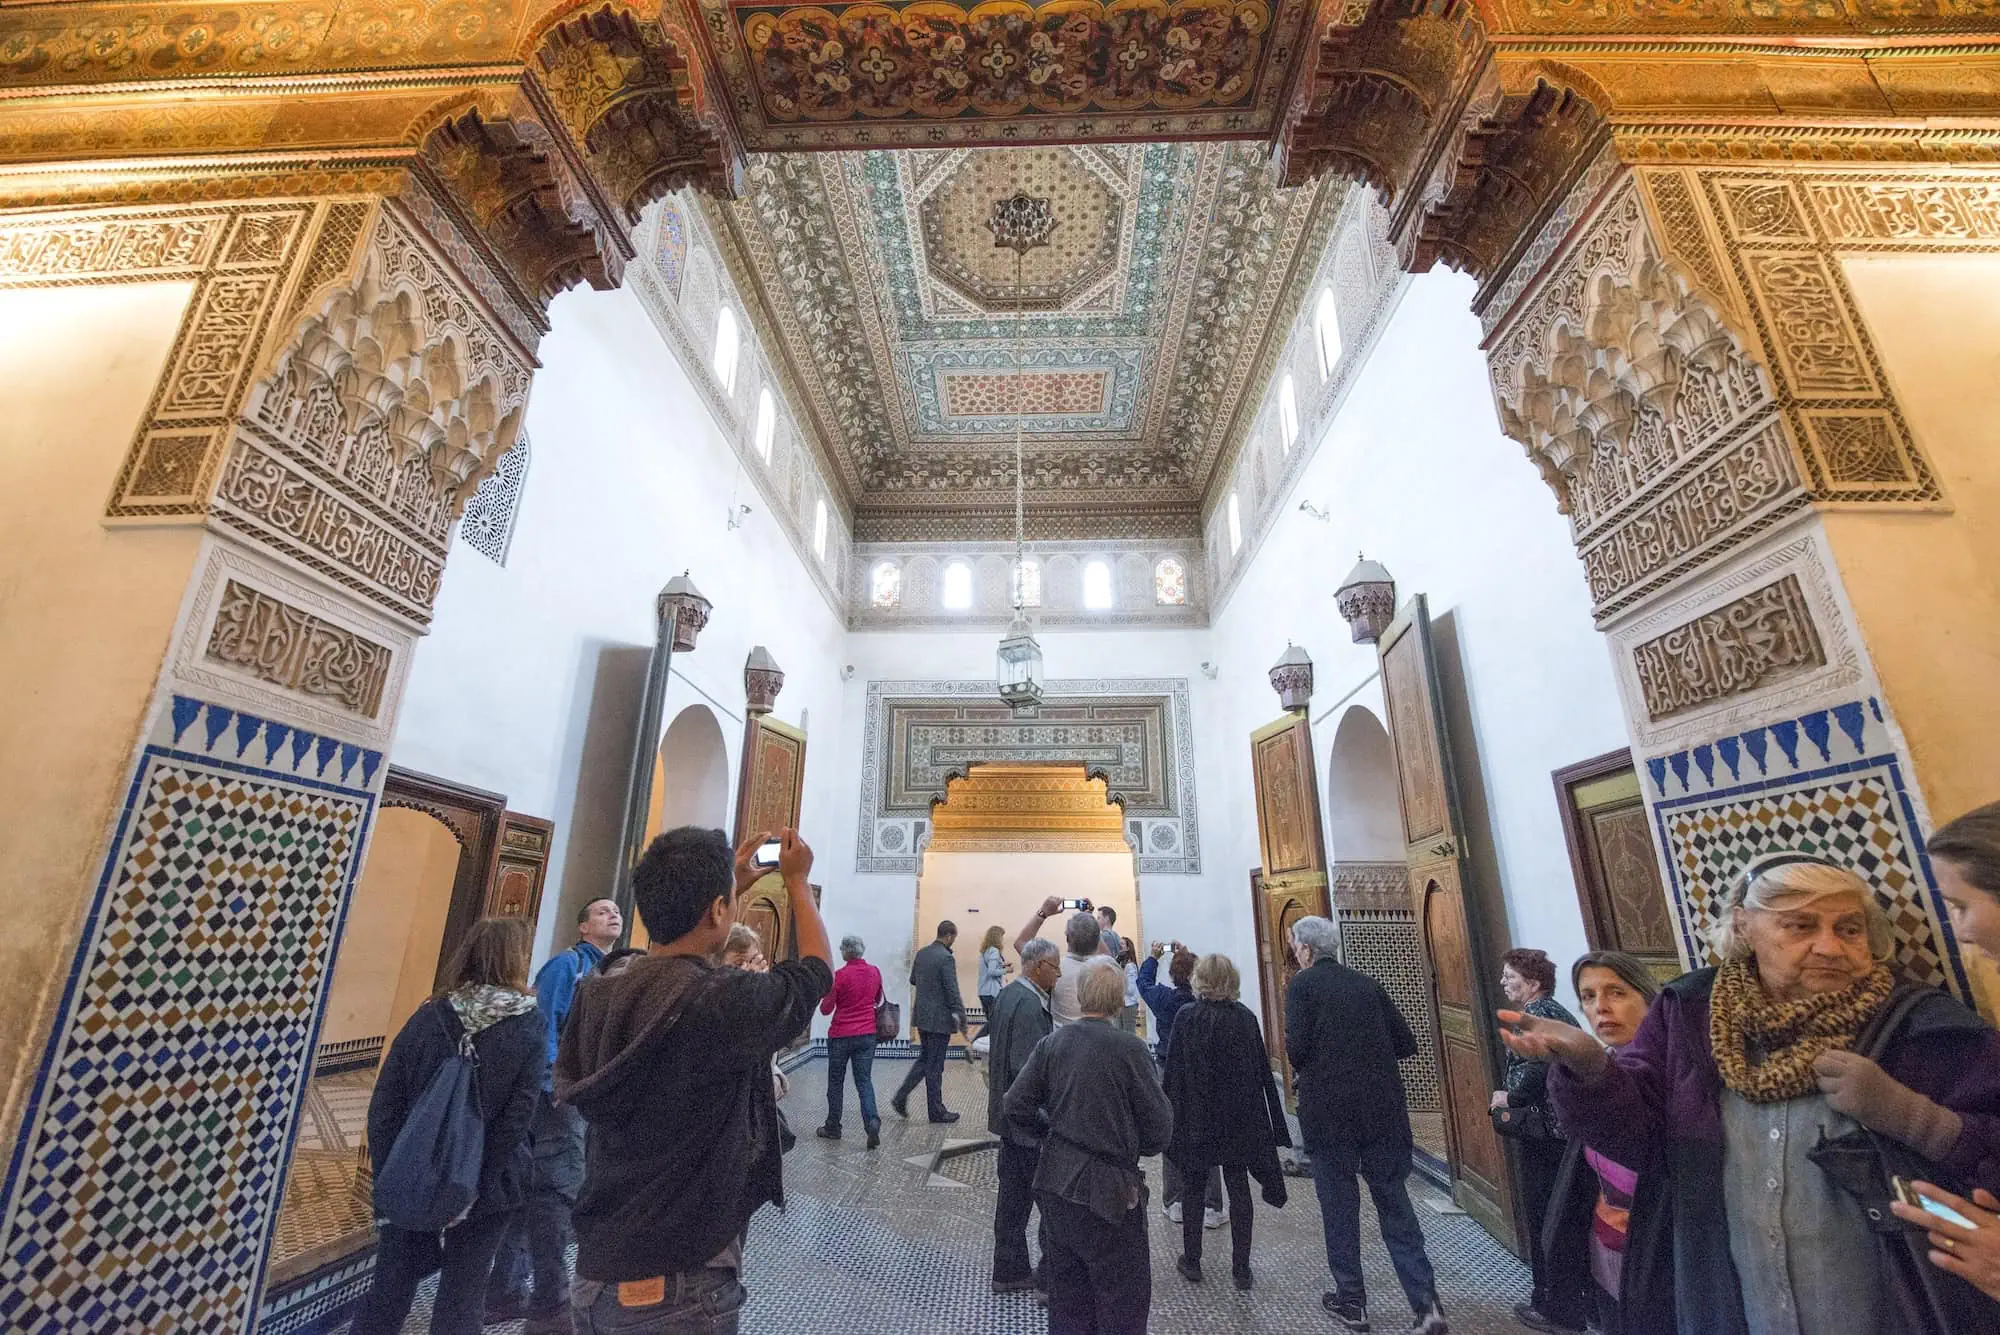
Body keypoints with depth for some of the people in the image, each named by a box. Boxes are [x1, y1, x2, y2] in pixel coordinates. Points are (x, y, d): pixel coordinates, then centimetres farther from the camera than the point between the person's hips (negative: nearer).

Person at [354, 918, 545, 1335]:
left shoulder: (429, 1015, -6)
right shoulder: (528, 1029, -13)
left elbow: (385, 1106, -5)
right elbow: (515, 1120, -16)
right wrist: (477, 1188, -6)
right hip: (486, 1188, -2)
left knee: (391, 1285, 20)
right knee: (462, 1294, 14)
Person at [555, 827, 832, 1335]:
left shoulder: (597, 995, -8)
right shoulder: (727, 1001, -27)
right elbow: (817, 971, -7)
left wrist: (730, 881, 18)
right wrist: (797, 881, 6)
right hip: (682, 1289, -6)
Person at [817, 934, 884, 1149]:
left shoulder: (840, 975, -15)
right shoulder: (874, 972, 0)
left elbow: (825, 1009, -8)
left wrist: (828, 994, 9)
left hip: (841, 1036, -3)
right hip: (867, 1035, 4)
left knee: (835, 1082, 14)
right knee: (864, 1081, 7)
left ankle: (833, 1127, 25)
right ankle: (872, 1122, -12)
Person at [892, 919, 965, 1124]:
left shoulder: (921, 953, 6)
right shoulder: (946, 958, -20)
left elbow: (913, 980, 17)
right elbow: (952, 991, -19)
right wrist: (961, 1016, -12)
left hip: (921, 1016, 8)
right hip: (939, 1018, -8)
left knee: (924, 1059, 21)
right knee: (934, 1066, 3)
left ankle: (901, 1097, 17)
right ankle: (937, 1111, 15)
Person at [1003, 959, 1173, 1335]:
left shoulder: (1051, 1043, -5)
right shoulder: (1129, 1049, -17)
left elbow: (1015, 1105, -3)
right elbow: (1160, 1126, -12)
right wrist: (1131, 1146, 9)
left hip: (1056, 1183, 5)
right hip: (1107, 1189, -5)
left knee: (1068, 1290, 21)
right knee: (1124, 1298, 12)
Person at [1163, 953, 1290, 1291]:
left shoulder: (1186, 1017, -13)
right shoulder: (1246, 1018, -7)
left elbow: (1173, 1071, -11)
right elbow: (1262, 1073, -2)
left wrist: (1172, 1117, -2)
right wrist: (1267, 1123, 6)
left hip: (1195, 1118, -1)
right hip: (1239, 1121, 2)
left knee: (1194, 1187, 13)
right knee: (1239, 1189, 13)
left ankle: (1191, 1261, 22)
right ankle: (1241, 1268, 19)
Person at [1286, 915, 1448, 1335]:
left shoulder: (1303, 984, -7)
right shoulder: (1367, 983, 7)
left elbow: (1297, 1047, -16)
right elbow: (1405, 1043, 8)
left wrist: (1302, 1072, 5)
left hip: (1329, 1111, -4)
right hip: (1383, 1110, 4)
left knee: (1339, 1206, 12)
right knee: (1395, 1205, 13)